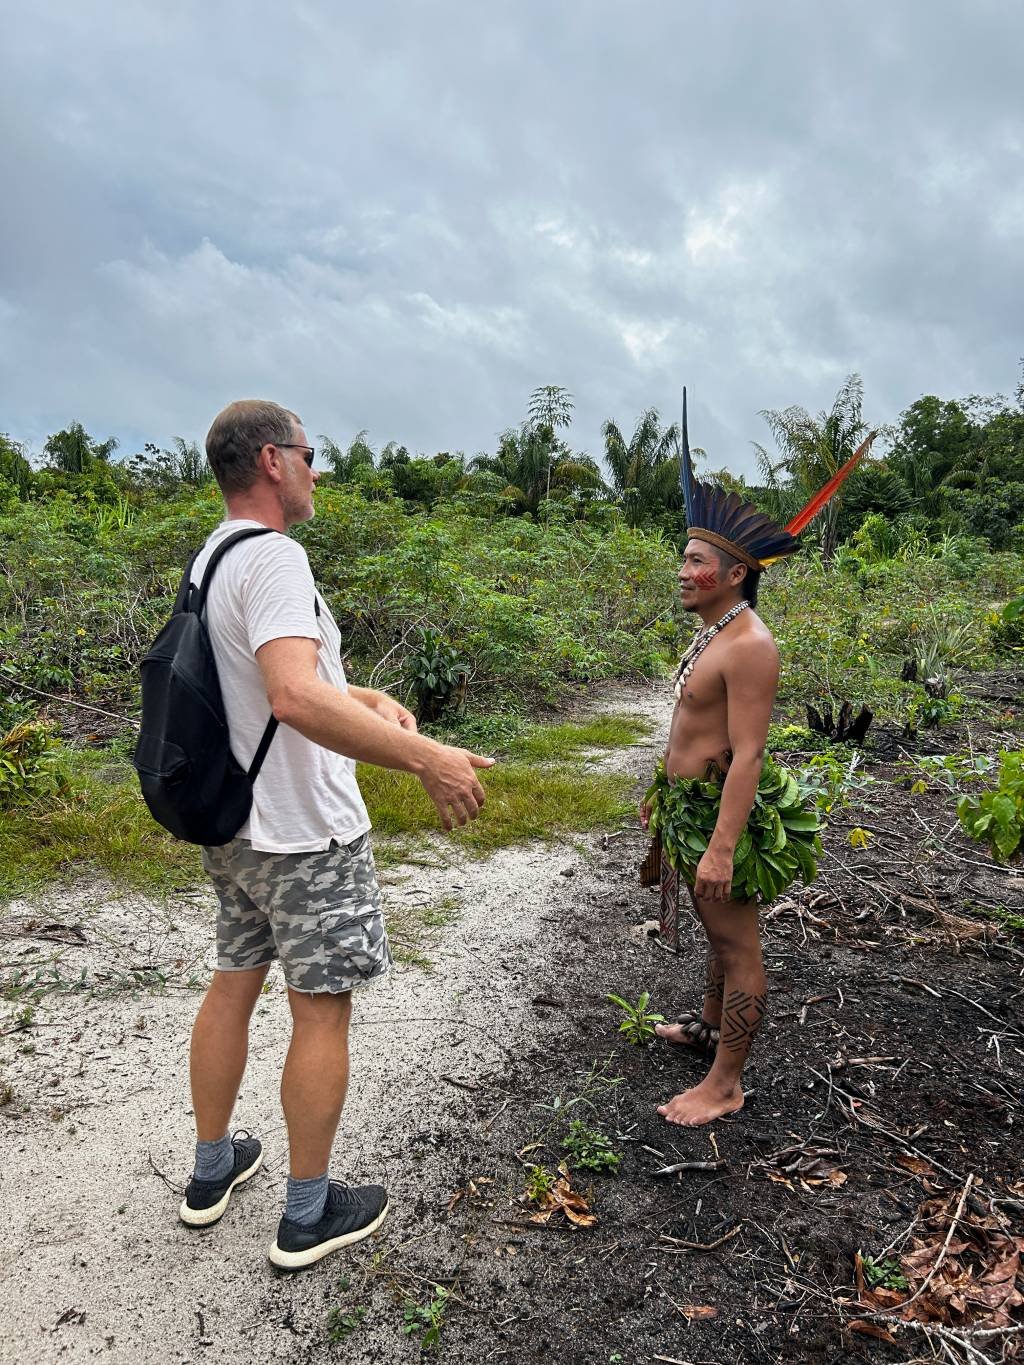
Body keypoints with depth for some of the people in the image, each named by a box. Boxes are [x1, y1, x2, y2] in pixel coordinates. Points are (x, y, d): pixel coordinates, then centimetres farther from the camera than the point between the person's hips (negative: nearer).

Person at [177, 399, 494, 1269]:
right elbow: (296, 698, -36)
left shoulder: (211, 558, 10)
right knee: (322, 1010, 5)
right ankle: (309, 1214, 22)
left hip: (233, 826, 10)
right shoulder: (273, 556, -22)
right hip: (306, 836, -9)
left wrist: (368, 699, 10)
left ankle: (212, 1171, 38)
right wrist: (426, 758, -36)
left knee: (233, 986, 20)